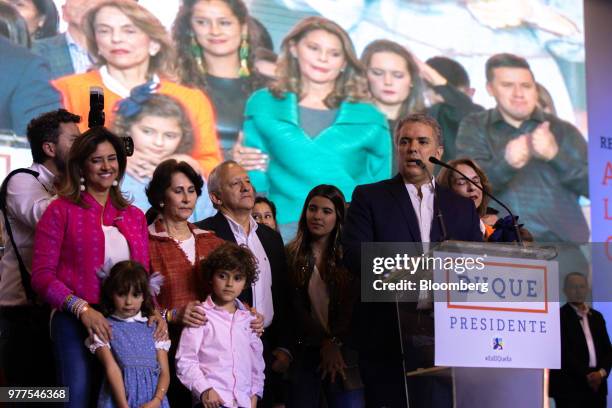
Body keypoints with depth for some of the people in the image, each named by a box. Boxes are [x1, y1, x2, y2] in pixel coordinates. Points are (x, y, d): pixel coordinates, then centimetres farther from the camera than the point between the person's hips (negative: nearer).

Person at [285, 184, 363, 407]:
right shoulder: (290, 255, 2)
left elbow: (353, 306, -1)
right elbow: (296, 308, -1)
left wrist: (335, 343, -10)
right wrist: (325, 344, -7)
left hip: (343, 352, 0)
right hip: (304, 352, 0)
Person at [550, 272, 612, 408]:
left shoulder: (596, 316, 17)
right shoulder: (559, 317, -2)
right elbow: (564, 353, -10)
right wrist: (586, 375, -14)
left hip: (596, 387, 6)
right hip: (570, 388, -6)